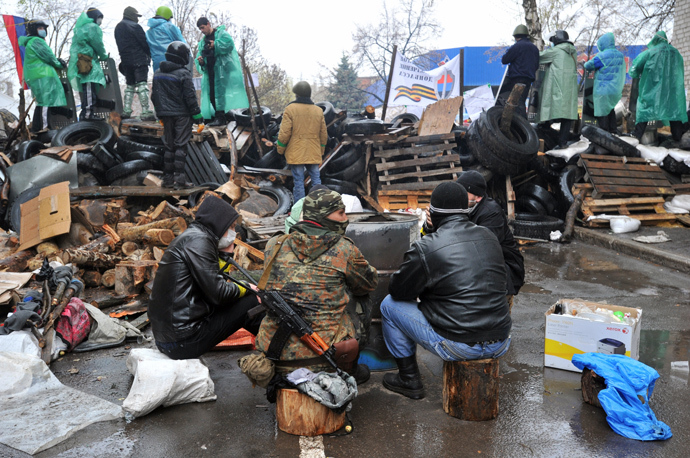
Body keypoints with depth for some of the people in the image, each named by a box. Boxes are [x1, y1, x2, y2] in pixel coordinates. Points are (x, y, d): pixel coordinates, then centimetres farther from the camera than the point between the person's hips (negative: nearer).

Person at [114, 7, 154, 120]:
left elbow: (120, 44, 18)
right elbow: (144, 43, -9)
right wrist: (149, 54, 6)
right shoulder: (135, 26, -9)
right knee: (142, 85, -11)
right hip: (139, 59, -7)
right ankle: (145, 112, -17)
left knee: (130, 85, 16)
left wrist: (124, 57, 19)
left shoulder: (118, 28, 17)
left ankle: (126, 111, 12)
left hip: (125, 61, 8)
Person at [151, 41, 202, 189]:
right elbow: (190, 96, -13)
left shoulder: (158, 73, 9)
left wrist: (160, 113, 24)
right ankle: (179, 178, -7)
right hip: (182, 114, -6)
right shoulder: (183, 73, -12)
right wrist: (197, 114, -5)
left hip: (166, 115, 6)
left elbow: (154, 96, 15)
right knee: (181, 145, -3)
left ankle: (168, 178, 11)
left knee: (169, 146, 11)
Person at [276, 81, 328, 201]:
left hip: (296, 153, -4)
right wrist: (321, 150, 23)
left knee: (298, 181, 0)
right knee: (316, 179, 10)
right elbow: (323, 134, 12)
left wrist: (280, 148, 5)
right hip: (314, 153, 4)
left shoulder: (290, 109, -6)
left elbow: (284, 133, -8)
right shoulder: (318, 111, 8)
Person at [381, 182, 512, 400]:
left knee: (389, 304, 11)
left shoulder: (425, 248, -13)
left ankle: (410, 380, 21)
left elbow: (398, 290, -2)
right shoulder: (489, 237, 6)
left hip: (458, 347, -6)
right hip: (501, 345, 6)